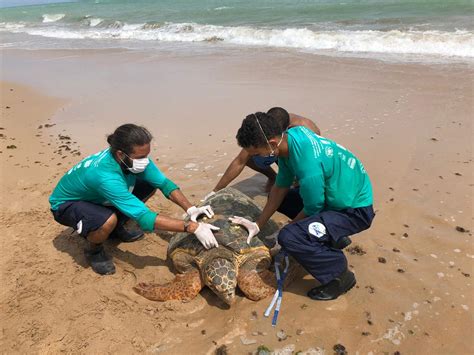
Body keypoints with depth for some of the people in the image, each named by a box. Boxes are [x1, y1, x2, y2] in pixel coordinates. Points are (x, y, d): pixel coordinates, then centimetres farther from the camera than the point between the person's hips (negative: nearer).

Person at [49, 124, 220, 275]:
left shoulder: (133, 157, -21)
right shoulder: (105, 175, -42)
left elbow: (164, 183, -12)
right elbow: (145, 218, -45)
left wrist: (190, 209, -26)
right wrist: (193, 227, -45)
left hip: (94, 197, 7)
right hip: (66, 204, -7)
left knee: (149, 186, -7)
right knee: (108, 220, -39)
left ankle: (116, 228, 12)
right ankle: (93, 251, -3)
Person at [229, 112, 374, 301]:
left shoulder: (308, 164, -35)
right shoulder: (290, 136, -9)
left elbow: (312, 210, -19)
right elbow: (280, 187, 1)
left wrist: (285, 232, -2)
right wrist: (257, 224, 2)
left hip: (355, 210, -9)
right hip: (335, 193, 9)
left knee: (288, 237, -27)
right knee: (279, 198, 16)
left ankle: (339, 276, -2)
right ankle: (333, 237, 21)